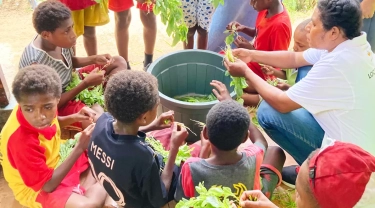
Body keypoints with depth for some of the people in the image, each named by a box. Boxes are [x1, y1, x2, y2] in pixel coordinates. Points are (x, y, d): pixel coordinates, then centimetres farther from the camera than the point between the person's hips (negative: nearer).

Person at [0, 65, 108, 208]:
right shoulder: (22, 140, -38)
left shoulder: (43, 108, -18)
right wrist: (80, 147, -34)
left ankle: (88, 187, 3)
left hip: (56, 161, 8)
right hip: (35, 188, -7)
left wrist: (74, 118, -10)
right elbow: (48, 185, -30)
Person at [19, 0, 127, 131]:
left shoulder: (60, 40, -14)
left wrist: (95, 59, -9)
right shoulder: (36, 64, -34)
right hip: (58, 103, -8)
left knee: (119, 62, 6)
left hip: (72, 82, 8)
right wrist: (86, 83, -27)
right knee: (98, 119, -37)